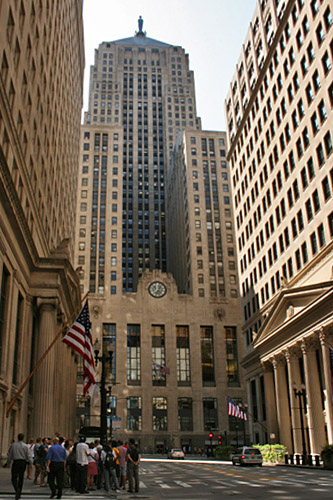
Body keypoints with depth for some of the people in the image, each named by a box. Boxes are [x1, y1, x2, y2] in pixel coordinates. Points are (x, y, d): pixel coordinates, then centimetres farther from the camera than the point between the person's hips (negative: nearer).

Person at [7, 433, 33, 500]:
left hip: (16, 462, -1)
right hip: (23, 462, 1)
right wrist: (31, 464, 0)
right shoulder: (25, 446, -2)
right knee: (21, 478, 14)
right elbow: (28, 456, -5)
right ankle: (19, 494, 20)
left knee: (14, 478, 0)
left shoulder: (13, 445, 1)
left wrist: (8, 462, 18)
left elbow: (10, 455, 5)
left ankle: (17, 489, -27)